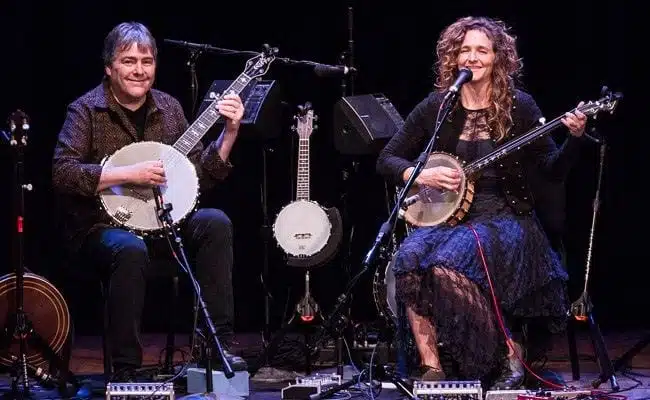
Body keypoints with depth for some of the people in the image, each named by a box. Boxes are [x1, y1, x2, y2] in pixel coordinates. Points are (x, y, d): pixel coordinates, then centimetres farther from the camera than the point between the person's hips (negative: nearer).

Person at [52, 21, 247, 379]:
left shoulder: (168, 108, 9)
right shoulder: (86, 110, -7)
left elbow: (202, 175, 9)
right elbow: (62, 173, -21)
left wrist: (230, 131, -4)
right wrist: (128, 174, -25)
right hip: (102, 225, -5)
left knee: (215, 224, -20)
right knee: (131, 250, -37)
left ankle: (218, 344, -17)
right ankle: (125, 370, -27)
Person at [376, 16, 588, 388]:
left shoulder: (519, 106, -1)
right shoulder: (436, 106, 5)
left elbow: (553, 173, -1)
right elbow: (387, 159, 10)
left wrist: (575, 137, -18)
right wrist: (420, 175, -9)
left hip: (503, 218, -3)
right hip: (445, 216, 3)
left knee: (449, 264, -33)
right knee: (410, 259, -30)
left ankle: (509, 350, -14)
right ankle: (432, 367, -22)